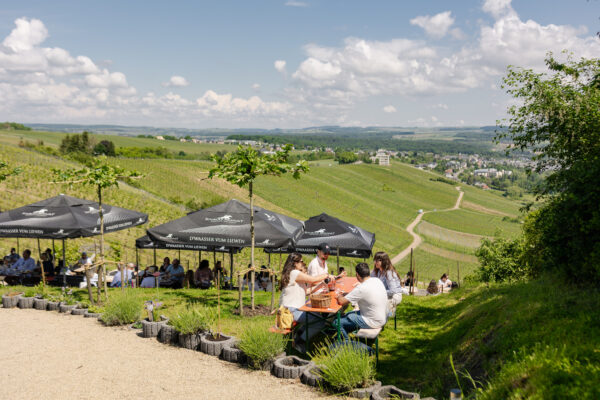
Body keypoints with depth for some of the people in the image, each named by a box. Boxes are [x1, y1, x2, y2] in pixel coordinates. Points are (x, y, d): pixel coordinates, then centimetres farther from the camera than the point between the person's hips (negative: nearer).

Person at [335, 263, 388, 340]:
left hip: (373, 323, -9)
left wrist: (339, 296, 2)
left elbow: (341, 302, -21)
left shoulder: (361, 288, -25)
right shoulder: (378, 281, 0)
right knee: (347, 315, 23)